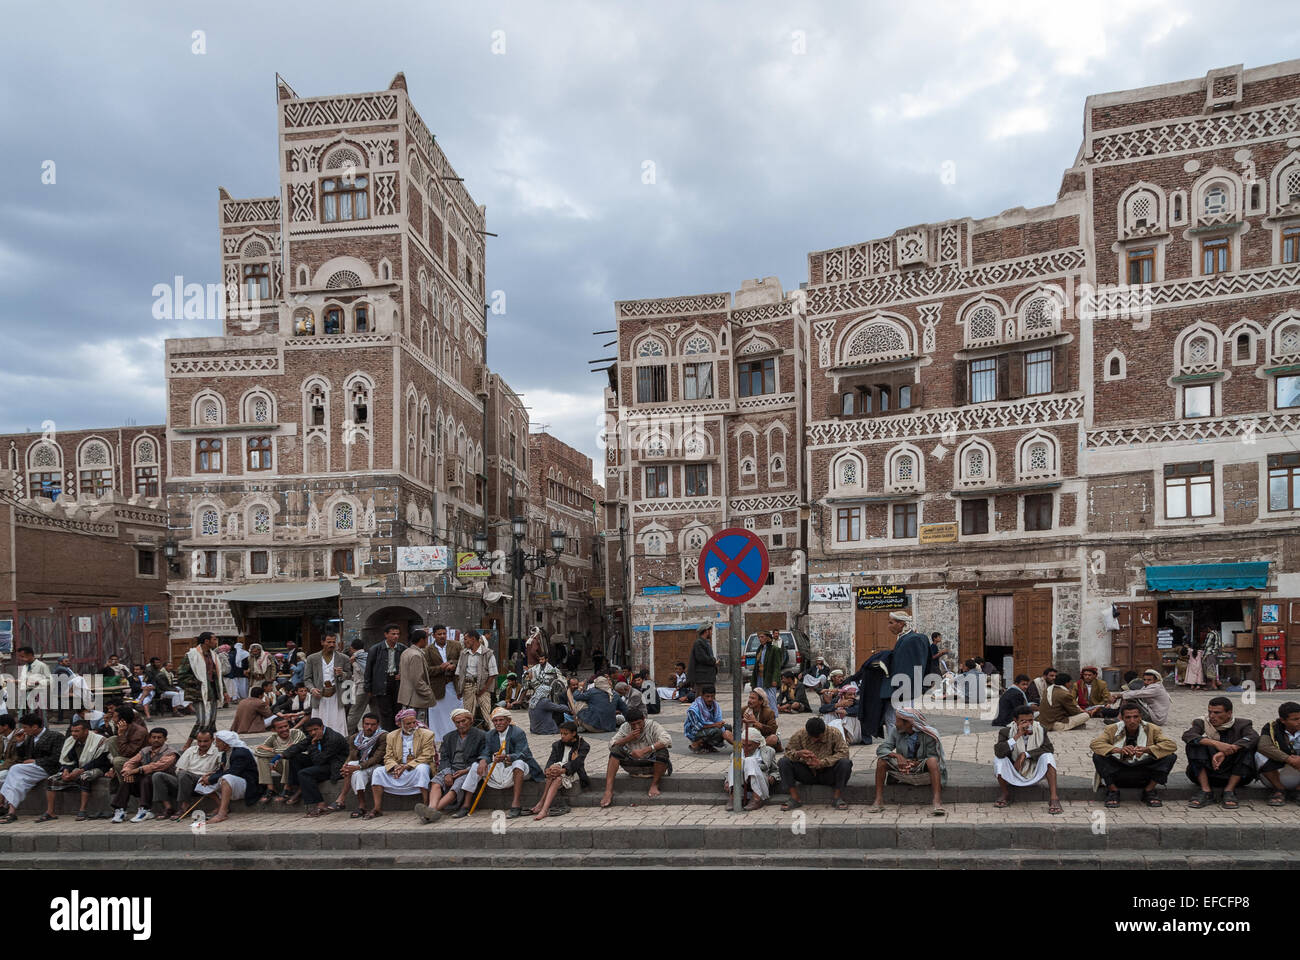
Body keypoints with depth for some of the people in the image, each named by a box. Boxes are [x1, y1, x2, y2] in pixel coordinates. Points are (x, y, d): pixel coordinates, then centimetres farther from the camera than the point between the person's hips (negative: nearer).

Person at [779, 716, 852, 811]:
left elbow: (843, 752, -21)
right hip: (807, 773, 2)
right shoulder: (799, 735, -10)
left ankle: (837, 798, -17)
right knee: (783, 762, -21)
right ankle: (794, 798, -15)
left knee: (845, 763, -31)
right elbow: (788, 751, -6)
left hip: (828, 774, -2)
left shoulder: (834, 734, -14)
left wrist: (822, 762, -32)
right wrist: (798, 754, -32)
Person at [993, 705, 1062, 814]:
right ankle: (1005, 795, -7)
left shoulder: (1040, 730, -6)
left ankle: (1053, 798, -29)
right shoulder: (1007, 732, -14)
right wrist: (1018, 735, -35)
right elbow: (998, 751, -30)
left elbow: (1048, 748, -17)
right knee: (999, 758, -28)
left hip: (1035, 775, 1)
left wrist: (1025, 754, -25)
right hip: (1014, 775, -1)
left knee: (1047, 756, -23)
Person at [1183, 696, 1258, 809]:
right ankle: (1206, 792, -22)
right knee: (1194, 744, -22)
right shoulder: (1202, 723, 1)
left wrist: (1224, 753, -34)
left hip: (1236, 775, 0)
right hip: (1207, 774, 0)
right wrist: (1216, 743, -35)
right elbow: (1187, 735, -20)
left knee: (1247, 747, -21)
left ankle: (1229, 791, -18)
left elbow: (1253, 737, -22)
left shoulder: (1241, 724, 2)